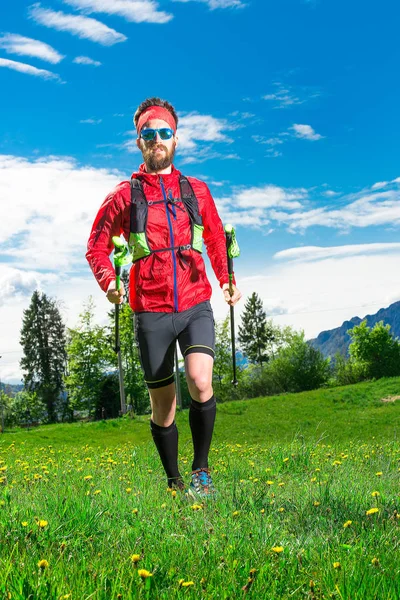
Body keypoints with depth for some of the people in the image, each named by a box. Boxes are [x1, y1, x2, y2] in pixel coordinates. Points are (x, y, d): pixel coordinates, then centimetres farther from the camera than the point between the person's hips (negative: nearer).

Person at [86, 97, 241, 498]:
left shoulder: (196, 191, 10)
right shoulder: (124, 195, 4)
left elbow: (216, 240, 22)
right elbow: (97, 245, 8)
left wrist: (227, 281, 8)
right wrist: (108, 281, -11)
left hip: (195, 305, 1)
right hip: (151, 311, 0)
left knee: (200, 381, -22)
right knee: (162, 405, 7)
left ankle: (201, 471, -3)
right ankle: (173, 481, 26)